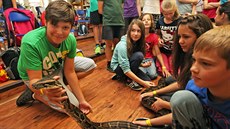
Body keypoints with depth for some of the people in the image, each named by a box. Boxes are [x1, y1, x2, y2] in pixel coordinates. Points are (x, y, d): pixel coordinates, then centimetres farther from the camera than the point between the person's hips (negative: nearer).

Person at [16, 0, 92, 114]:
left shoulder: (71, 40, -24)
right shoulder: (30, 43, -37)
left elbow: (69, 72, -16)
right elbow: (35, 79, -35)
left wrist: (81, 100, -16)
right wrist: (45, 90, -60)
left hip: (57, 69, 5)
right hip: (34, 76, -5)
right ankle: (34, 94, 5)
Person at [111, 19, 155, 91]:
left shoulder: (138, 42, -7)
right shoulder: (122, 45, -30)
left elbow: (135, 60, 6)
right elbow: (126, 70, -33)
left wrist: (142, 65, -15)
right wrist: (142, 82, -34)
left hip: (128, 64, 7)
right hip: (118, 67, -7)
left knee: (148, 81, -8)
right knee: (139, 55, -30)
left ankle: (122, 77, 8)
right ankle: (128, 80, -13)